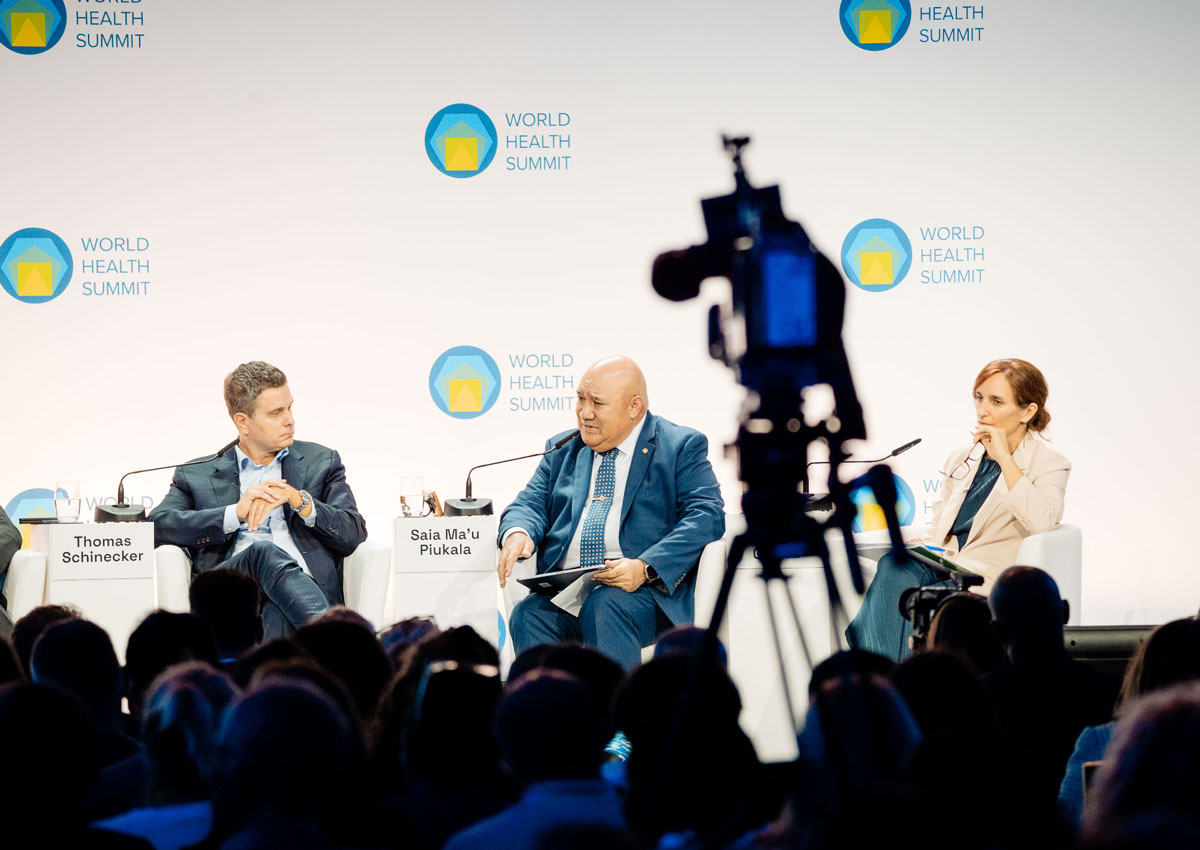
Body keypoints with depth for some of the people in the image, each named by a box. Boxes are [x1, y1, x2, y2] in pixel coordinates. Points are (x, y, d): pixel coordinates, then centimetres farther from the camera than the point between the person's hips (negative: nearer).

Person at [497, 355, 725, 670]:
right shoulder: (562, 450, 24)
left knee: (603, 607, -37)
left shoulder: (682, 446, 7)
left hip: (647, 589, -4)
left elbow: (707, 516, -5)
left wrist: (645, 568, -20)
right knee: (528, 616, -29)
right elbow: (532, 504, 18)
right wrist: (517, 534, -10)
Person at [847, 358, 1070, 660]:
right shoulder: (960, 460, 24)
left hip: (984, 579, -5)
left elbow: (1041, 521, -17)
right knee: (893, 565, -31)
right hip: (939, 570, 5)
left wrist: (1004, 458, -14)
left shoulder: (1050, 464, 4)